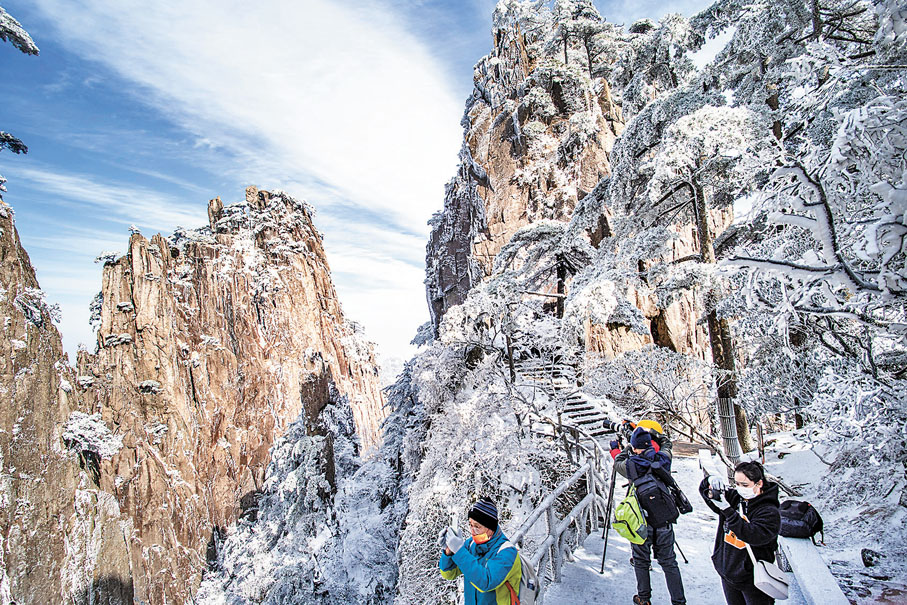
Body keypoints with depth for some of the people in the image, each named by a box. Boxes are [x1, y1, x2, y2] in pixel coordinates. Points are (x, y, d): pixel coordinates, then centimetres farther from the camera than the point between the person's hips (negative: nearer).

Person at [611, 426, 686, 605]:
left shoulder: (631, 464, -17)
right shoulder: (664, 458, -10)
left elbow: (618, 461, 7)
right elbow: (666, 442, 13)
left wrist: (616, 449, 25)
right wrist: (650, 432, 25)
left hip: (641, 521, -2)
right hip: (664, 520, 2)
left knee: (641, 561, 15)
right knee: (669, 562, 16)